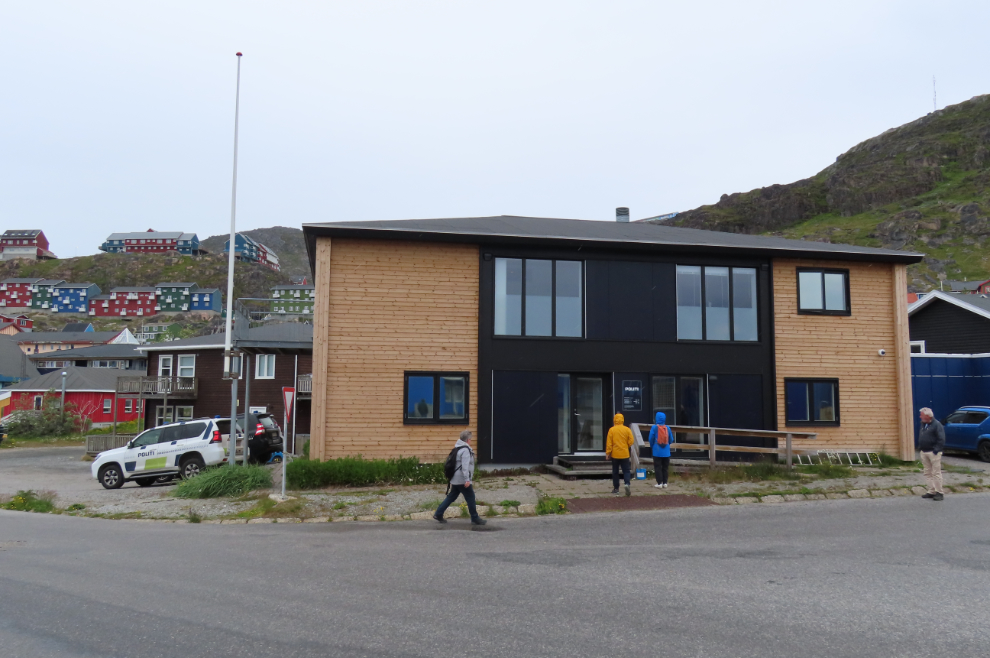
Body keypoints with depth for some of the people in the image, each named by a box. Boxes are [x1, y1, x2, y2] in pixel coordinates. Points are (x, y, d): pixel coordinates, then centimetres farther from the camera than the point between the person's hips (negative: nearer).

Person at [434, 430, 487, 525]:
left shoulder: (458, 448, 14)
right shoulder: (465, 450, -16)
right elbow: (465, 466, -24)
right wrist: (467, 480, -27)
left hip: (455, 479, 10)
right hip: (462, 480, -10)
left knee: (451, 496, 15)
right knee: (470, 497, -1)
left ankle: (438, 514, 16)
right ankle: (475, 518, 7)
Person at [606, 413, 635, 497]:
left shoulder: (612, 430, -7)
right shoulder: (627, 429, -3)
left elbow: (609, 443, -7)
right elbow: (631, 442, -2)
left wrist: (607, 453, -1)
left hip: (615, 454, 0)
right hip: (625, 454, 1)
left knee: (615, 471, 11)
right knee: (626, 471, 6)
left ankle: (616, 488, 15)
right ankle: (627, 484, -17)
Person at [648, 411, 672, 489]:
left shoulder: (654, 428, -10)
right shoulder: (668, 428, -1)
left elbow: (651, 439, -7)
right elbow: (671, 439, 6)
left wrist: (652, 446, 13)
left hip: (657, 452, -3)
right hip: (666, 452, 3)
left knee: (658, 468, 3)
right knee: (665, 468, 12)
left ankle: (659, 483, 1)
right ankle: (665, 483, 13)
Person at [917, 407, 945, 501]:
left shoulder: (937, 425, -10)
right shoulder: (923, 424, 17)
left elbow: (941, 439, -15)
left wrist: (936, 449, -19)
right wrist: (919, 447, 14)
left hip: (933, 452, -9)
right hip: (924, 452, 9)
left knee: (936, 473, -5)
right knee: (927, 473, 11)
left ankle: (939, 492, 1)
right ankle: (931, 491, 17)